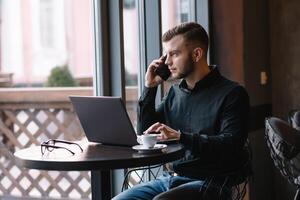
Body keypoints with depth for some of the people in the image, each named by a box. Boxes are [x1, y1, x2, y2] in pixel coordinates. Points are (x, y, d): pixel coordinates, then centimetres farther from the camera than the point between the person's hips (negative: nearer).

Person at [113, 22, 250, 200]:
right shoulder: (176, 92, 15)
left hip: (208, 183, -6)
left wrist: (180, 136, -27)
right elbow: (144, 133, 17)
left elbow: (230, 145, -17)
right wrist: (150, 88, 8)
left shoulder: (232, 93, -5)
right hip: (172, 178, 6)